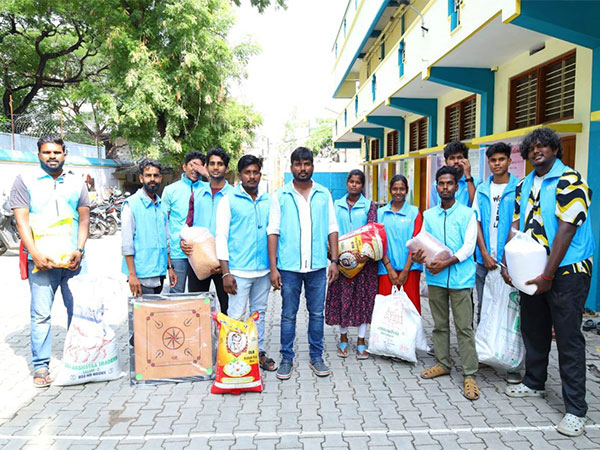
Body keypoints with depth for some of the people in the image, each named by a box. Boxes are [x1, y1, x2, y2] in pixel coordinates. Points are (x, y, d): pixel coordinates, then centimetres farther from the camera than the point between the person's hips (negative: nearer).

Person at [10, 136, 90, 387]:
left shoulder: (77, 183, 13)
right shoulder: (25, 182, 5)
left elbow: (84, 218, 10)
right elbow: (22, 220, -2)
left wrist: (79, 249, -4)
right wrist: (36, 254, -13)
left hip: (73, 260, 3)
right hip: (42, 261, -2)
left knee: (78, 310, 7)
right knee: (41, 314, -1)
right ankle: (40, 366, 10)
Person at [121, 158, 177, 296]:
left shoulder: (161, 206, 14)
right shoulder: (131, 204, -6)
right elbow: (127, 243, -10)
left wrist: (170, 268, 14)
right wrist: (132, 274, -15)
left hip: (159, 273, 6)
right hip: (142, 275, -6)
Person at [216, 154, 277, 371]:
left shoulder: (267, 200, 10)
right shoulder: (229, 200, -2)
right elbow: (221, 237, -5)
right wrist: (225, 272, -11)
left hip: (263, 270, 5)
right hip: (239, 270, -4)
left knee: (259, 312, 14)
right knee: (235, 315, -1)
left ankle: (259, 352, 27)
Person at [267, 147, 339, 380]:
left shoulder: (324, 194, 8)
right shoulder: (281, 196, 2)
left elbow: (332, 229, 9)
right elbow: (273, 232, 0)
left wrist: (334, 260, 1)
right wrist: (273, 268, -6)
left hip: (318, 266, 2)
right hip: (289, 266, -1)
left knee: (317, 313, 10)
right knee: (288, 314, 7)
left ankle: (316, 356, 24)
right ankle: (287, 358, 21)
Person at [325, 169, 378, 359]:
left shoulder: (369, 206, 3)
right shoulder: (337, 205, 10)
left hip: (363, 258, -1)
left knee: (363, 297, 3)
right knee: (341, 297, 4)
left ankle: (361, 341, 14)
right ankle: (343, 339, 20)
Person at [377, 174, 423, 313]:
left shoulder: (414, 212, 5)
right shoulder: (381, 213, 9)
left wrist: (405, 270, -7)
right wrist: (389, 268, -4)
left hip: (409, 268, -1)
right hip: (386, 269, 1)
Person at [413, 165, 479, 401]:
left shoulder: (467, 213, 0)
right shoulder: (429, 215, 12)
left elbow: (469, 246, -7)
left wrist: (447, 262, -19)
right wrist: (418, 256, -14)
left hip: (460, 278, -4)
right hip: (435, 277, 4)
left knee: (464, 327, -2)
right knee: (440, 324, 14)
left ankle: (470, 374, 5)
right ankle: (443, 363, 27)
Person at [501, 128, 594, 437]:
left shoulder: (569, 181, -12)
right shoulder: (524, 185, 11)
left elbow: (565, 230, -18)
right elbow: (517, 226, 10)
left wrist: (548, 276, -19)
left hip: (567, 272, -7)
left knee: (568, 339, -1)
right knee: (533, 330, 17)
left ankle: (575, 409, 10)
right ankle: (534, 383, 37)